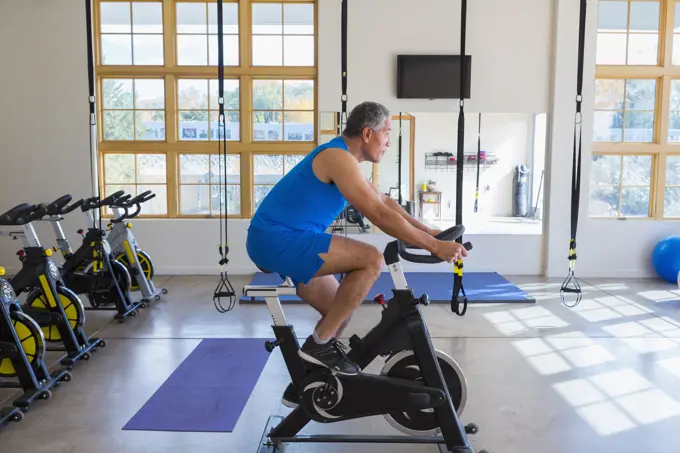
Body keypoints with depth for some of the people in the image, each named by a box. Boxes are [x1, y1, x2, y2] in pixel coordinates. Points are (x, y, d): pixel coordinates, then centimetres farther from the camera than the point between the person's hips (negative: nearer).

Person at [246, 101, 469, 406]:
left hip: (276, 240, 10)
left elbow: (384, 201, 21)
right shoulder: (338, 158, -16)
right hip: (276, 239, -10)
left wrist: (428, 231, 15)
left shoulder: (343, 158, 16)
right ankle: (319, 343, -9)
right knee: (371, 260, -19)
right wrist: (434, 246, -19)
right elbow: (380, 215, -23)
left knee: (341, 310, 14)